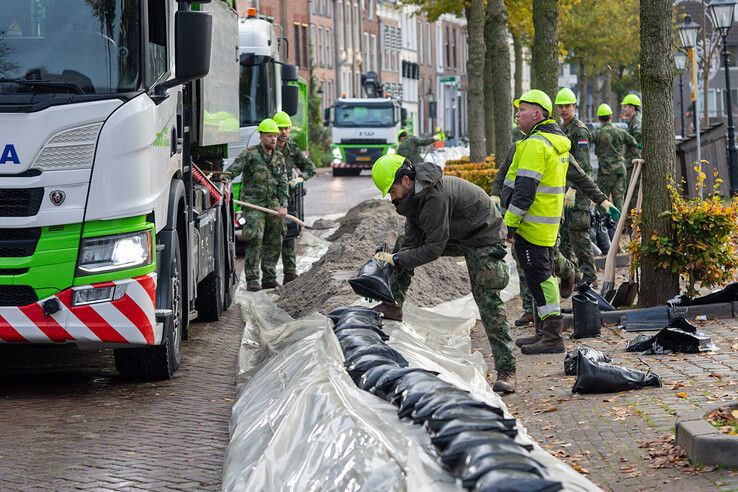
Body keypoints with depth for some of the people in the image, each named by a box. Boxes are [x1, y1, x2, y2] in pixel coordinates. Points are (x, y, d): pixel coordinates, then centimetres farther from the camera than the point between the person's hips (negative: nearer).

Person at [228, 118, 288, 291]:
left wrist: (283, 205, 1)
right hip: (253, 204, -6)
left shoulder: (279, 158, 13)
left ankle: (269, 278, 17)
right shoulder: (249, 154, -4)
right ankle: (252, 279, -12)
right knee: (255, 240, -14)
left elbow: (282, 183, 12)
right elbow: (232, 170, -12)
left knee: (274, 242, 7)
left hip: (273, 204, 6)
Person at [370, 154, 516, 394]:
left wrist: (397, 260, -24)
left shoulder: (436, 196, -35)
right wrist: (391, 260, -19)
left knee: (489, 303, -15)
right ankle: (393, 306, 14)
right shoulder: (414, 194, -5)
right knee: (403, 244, 6)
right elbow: (413, 240, -5)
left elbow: (434, 249, -31)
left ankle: (506, 370, -13)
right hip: (454, 236, 9)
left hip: (483, 241, -9)